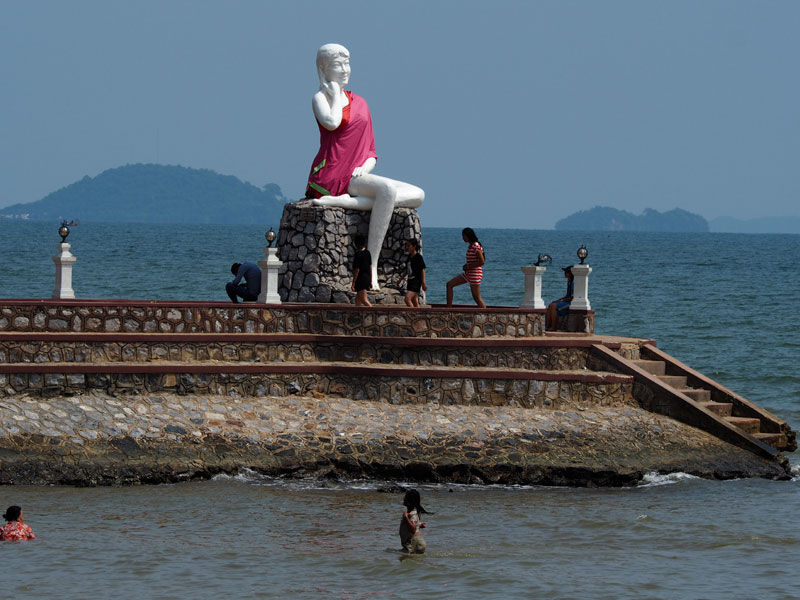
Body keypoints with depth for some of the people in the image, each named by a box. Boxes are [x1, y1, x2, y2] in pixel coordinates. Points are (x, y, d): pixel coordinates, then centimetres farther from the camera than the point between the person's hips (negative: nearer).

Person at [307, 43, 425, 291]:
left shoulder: (360, 103, 22)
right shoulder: (320, 98, 3)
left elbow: (370, 153, 22)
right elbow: (331, 122, -22)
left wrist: (365, 166, -2)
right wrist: (335, 94, -4)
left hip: (357, 177, 7)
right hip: (329, 176, -7)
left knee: (417, 195, -11)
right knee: (388, 189, -32)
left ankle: (346, 201, -24)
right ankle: (371, 265, -34)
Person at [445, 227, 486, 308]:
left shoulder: (476, 246, -17)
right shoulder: (470, 246, 11)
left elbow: (481, 261, -22)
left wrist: (468, 266, -15)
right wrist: (466, 265, 5)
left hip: (475, 274, -10)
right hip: (468, 274, 10)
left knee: (477, 297, -6)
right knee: (449, 284, 8)